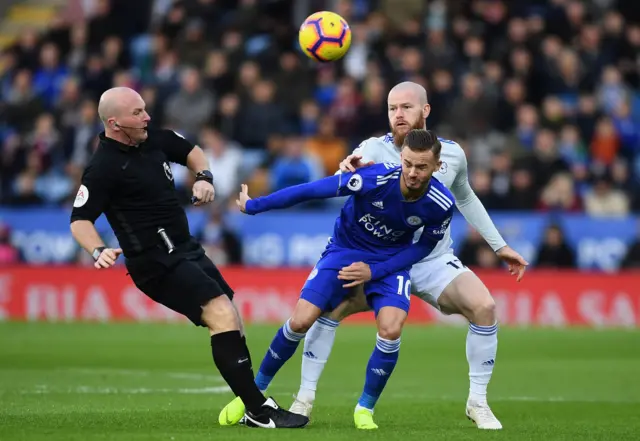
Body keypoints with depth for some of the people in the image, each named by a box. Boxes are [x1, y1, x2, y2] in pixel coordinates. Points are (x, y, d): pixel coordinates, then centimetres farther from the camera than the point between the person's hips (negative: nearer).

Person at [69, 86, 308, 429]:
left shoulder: (154, 140, 7)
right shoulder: (103, 167, -14)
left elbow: (192, 151, 25)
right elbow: (80, 220, -13)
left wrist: (203, 177, 5)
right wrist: (99, 251, -30)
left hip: (185, 250, 9)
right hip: (157, 262, -9)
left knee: (231, 321, 8)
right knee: (222, 315, -20)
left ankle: (250, 397, 20)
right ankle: (259, 410, -21)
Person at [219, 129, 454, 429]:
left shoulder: (441, 204, -24)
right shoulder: (375, 179, -32)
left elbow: (424, 246, -4)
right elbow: (312, 190, -24)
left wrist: (374, 271, -15)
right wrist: (253, 206, -16)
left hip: (392, 258, 1)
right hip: (345, 248, -1)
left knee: (390, 329, -23)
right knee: (300, 320, -12)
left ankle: (365, 409, 1)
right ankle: (255, 391, 12)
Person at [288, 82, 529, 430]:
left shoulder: (451, 153, -4)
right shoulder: (374, 150, -13)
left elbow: (465, 199, 15)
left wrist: (500, 246, 16)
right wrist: (348, 169, -56)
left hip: (435, 262, 1)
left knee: (484, 306, -23)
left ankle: (477, 403, -7)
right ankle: (304, 399, -6)